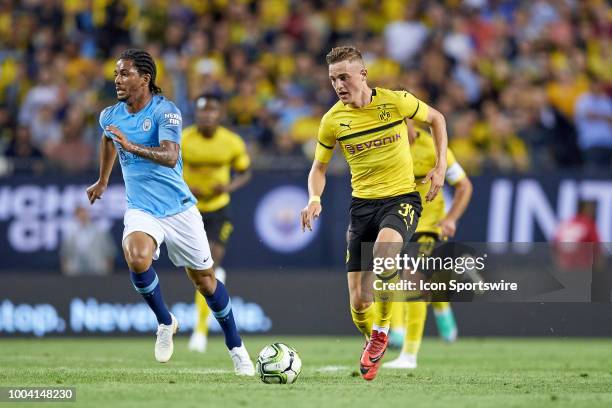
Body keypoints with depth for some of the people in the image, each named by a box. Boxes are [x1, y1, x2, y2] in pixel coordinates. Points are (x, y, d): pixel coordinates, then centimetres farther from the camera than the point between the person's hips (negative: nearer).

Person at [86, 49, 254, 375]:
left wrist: (132, 146, -44)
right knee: (137, 258, -30)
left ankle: (236, 348, 27)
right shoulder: (110, 116, 2)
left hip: (179, 208, -3)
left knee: (205, 280, 7)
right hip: (141, 210, 3)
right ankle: (165, 322, -7)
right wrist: (102, 181, 38)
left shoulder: (165, 112, -15)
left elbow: (169, 156, -30)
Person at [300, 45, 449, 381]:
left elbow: (436, 119, 11)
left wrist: (441, 166, 0)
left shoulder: (395, 101, -8)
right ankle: (373, 346, 31)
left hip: (402, 197, -3)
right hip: (362, 203, 3)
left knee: (383, 251, -37)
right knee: (359, 303, -4)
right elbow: (319, 167, 11)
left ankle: (381, 331, -14)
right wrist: (314, 198, -9)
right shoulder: (333, 120, -2)